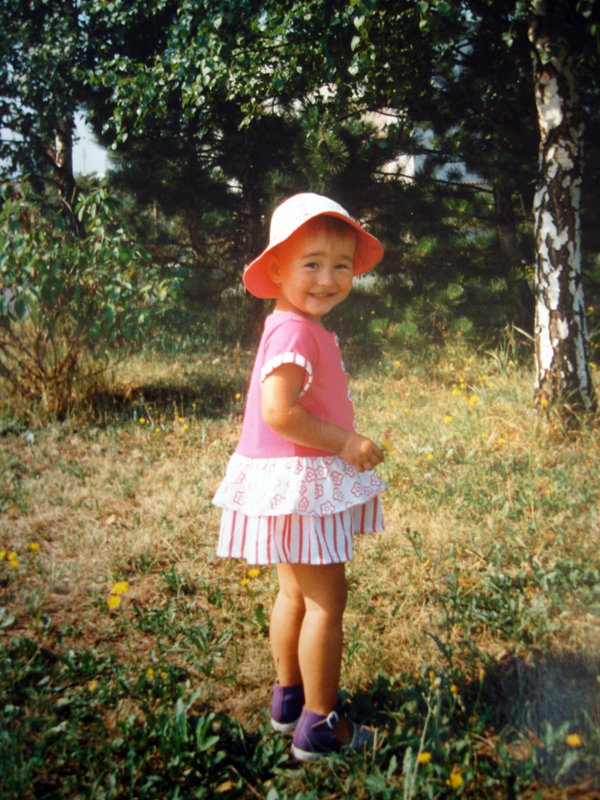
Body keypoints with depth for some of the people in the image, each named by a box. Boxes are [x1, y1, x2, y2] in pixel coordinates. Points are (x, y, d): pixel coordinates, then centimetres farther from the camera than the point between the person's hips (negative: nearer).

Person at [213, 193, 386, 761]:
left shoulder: (302, 328, 12)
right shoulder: (294, 332, -21)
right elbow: (278, 412, -28)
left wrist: (343, 445, 15)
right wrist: (344, 444, -22)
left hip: (299, 481, 11)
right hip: (300, 481, -11)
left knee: (296, 592, 20)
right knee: (326, 599, -1)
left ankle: (289, 698, 35)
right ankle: (318, 725, 10)